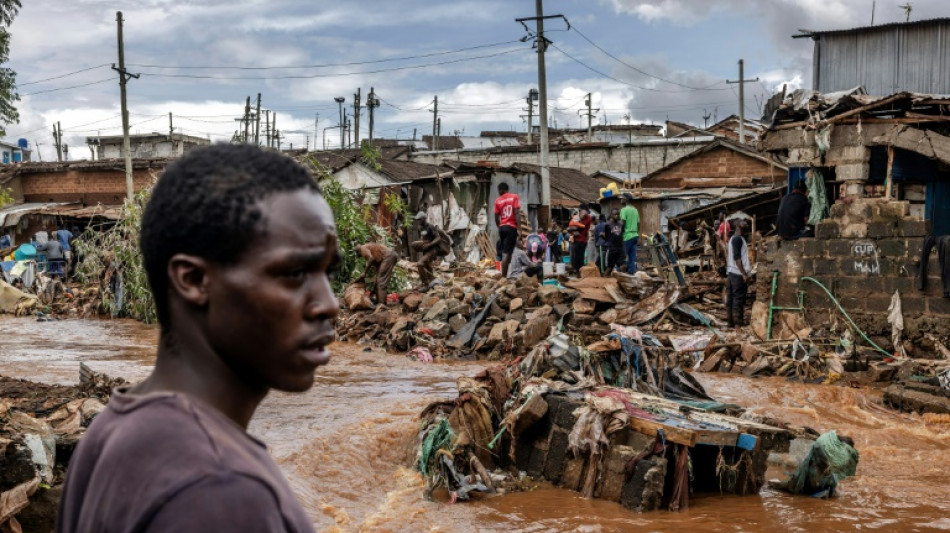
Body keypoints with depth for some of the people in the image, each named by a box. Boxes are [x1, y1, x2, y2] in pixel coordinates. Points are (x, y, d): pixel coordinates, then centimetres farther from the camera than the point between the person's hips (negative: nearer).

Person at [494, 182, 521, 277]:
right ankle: (503, 276, -19)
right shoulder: (514, 197, 0)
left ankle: (504, 276, 14)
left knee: (504, 252, 15)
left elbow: (496, 218, 7)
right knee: (507, 253, -10)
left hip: (502, 227, 4)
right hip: (511, 227, -4)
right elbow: (517, 213, -11)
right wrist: (519, 228, -13)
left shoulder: (498, 200, 7)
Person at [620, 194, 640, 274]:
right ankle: (632, 272, 4)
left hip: (627, 236, -7)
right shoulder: (635, 210, 15)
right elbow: (638, 224, 16)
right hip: (635, 235, 7)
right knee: (632, 256, 6)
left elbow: (622, 223, -14)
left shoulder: (624, 210, -7)